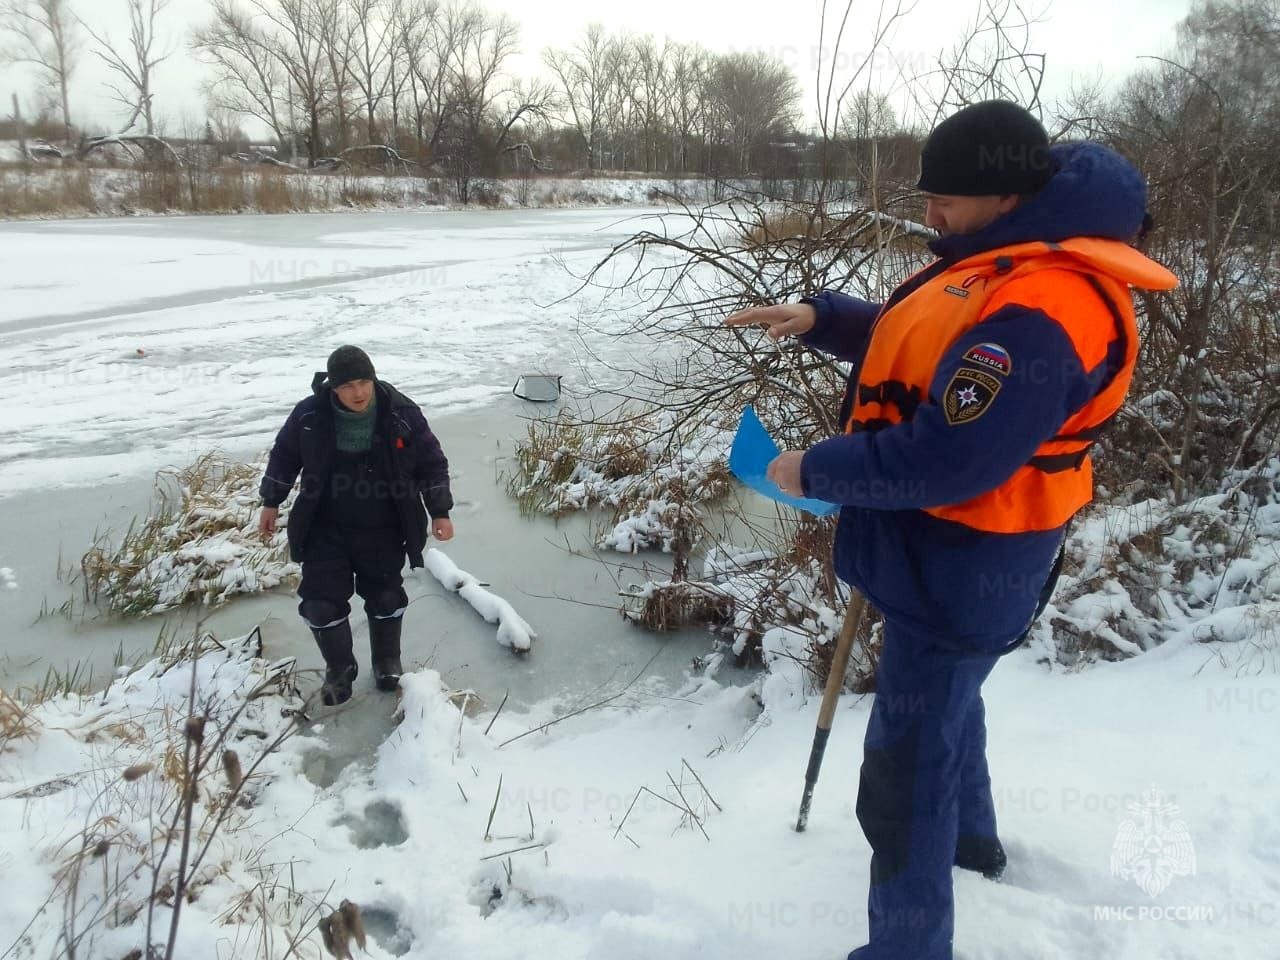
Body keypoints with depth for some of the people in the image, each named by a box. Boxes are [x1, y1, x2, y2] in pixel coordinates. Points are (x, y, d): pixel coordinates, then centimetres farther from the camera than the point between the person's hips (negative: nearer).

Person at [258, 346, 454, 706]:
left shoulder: (401, 413, -15)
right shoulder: (310, 415, -13)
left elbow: (432, 462, -4)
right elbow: (284, 454, 6)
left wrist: (440, 512, -4)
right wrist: (271, 502, 10)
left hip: (383, 530, 0)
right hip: (325, 529, 1)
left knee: (385, 597, 13)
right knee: (321, 603, 0)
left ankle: (387, 662, 39)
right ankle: (339, 669, 26)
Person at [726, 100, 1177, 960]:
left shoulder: (1042, 308, -30)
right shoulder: (1006, 260, 4)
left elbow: (947, 459, -33)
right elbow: (909, 339, 16)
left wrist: (816, 470, -20)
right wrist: (819, 318, 0)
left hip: (960, 572, -11)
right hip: (943, 553, 11)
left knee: (907, 764, 1)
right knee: (945, 701, 30)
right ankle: (971, 836, 55)